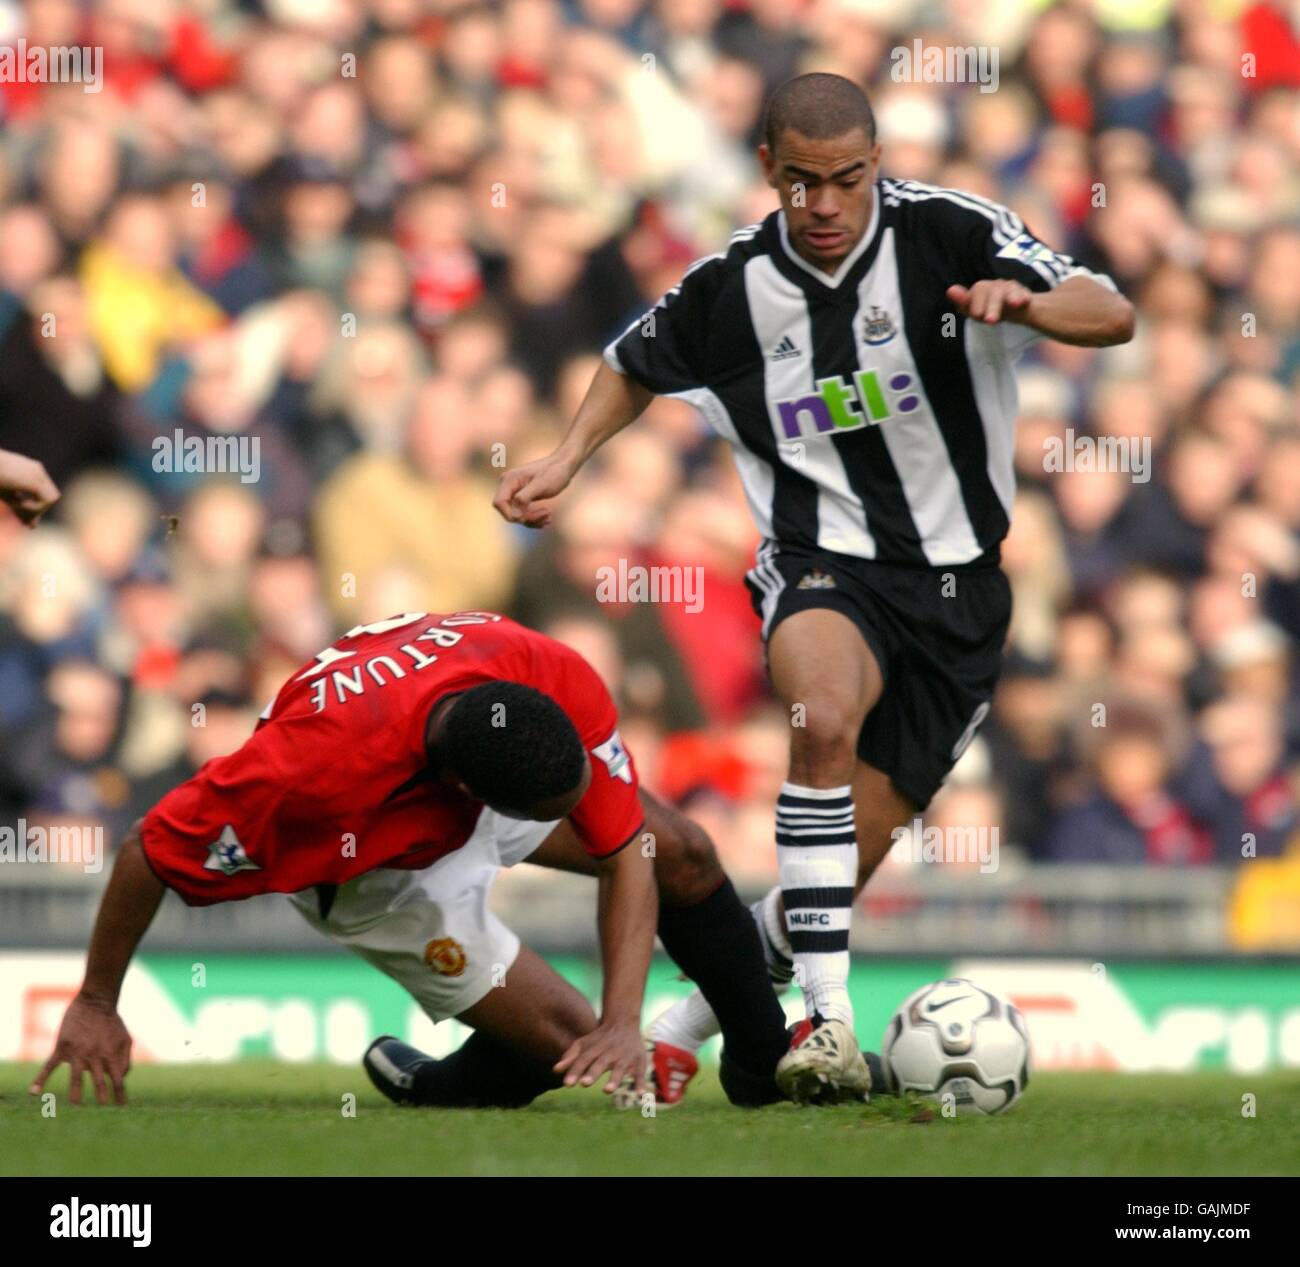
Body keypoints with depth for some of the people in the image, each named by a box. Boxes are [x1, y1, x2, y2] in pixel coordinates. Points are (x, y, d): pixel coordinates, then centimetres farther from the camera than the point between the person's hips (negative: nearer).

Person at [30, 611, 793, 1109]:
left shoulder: (562, 681, -36)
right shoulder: (318, 767, -48)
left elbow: (624, 855, -25)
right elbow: (152, 850, -33)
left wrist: (625, 1020, -36)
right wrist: (96, 1005, -23)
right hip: (372, 872, -5)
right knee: (569, 1040, -11)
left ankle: (767, 1062, 37)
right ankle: (430, 1089, 22)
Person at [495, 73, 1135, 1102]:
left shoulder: (946, 233, -10)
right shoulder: (732, 284, -2)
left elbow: (1113, 317, -18)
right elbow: (635, 362, 20)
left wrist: (1024, 302, -39)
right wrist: (566, 460, 4)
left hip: (957, 582, 1)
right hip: (822, 562, -1)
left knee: (844, 869, 0)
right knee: (825, 718, -37)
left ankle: (689, 1025, 24)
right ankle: (829, 1019, -37)